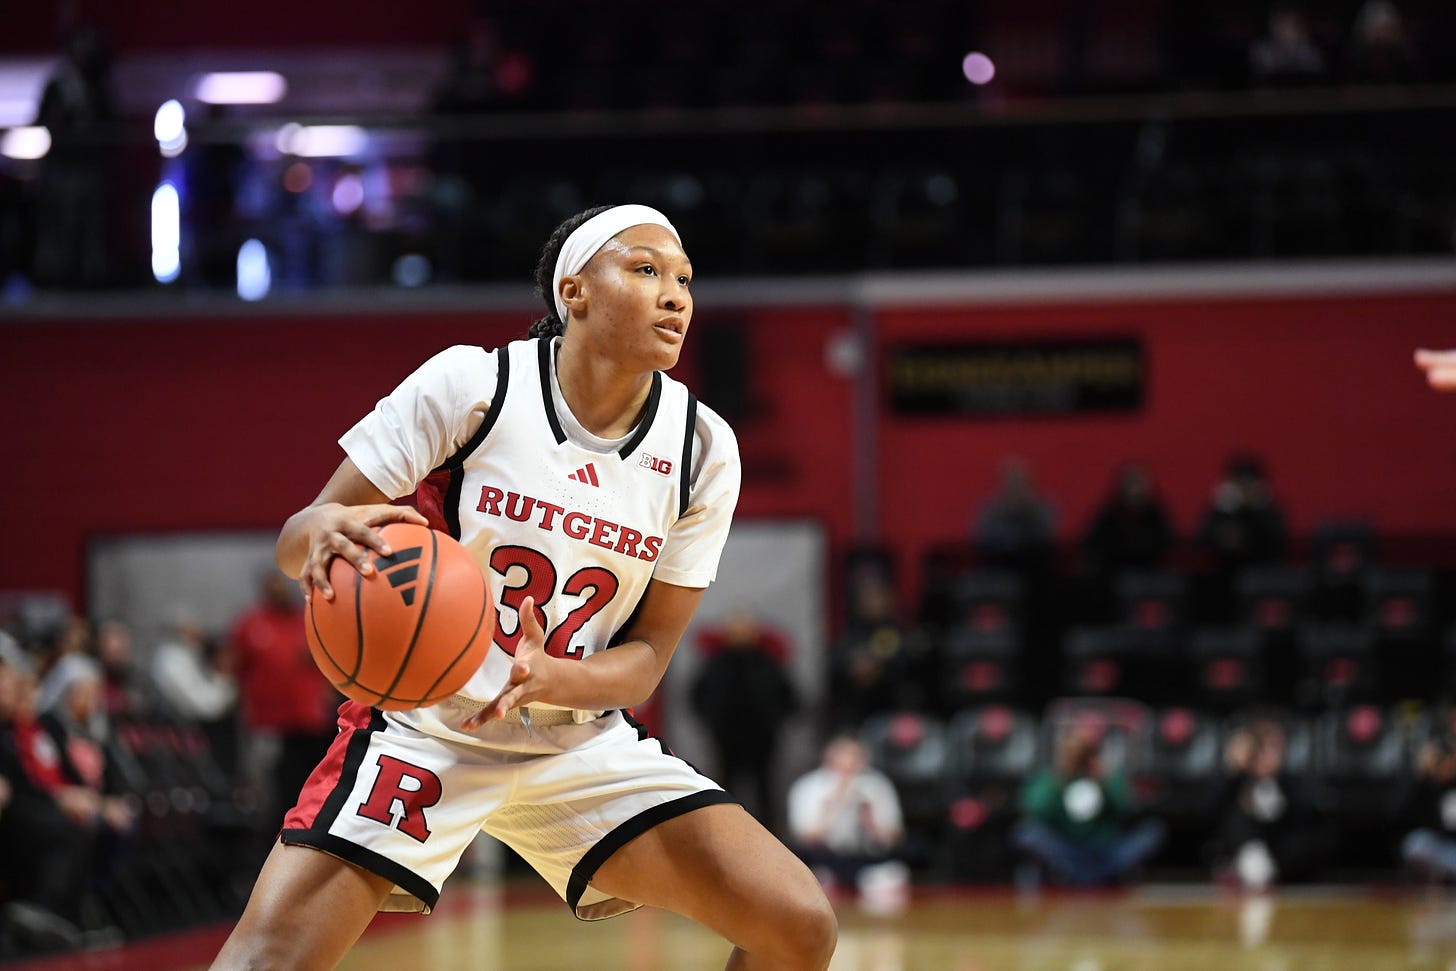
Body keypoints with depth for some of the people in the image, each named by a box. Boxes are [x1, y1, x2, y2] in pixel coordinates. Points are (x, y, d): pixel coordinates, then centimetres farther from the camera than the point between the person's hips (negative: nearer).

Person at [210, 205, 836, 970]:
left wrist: (550, 678, -26)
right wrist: (324, 533, -38)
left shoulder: (701, 449, -6)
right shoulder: (469, 387, -15)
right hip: (425, 727, -3)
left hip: (579, 742, 3)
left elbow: (647, 655, -3)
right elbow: (294, 543, -12)